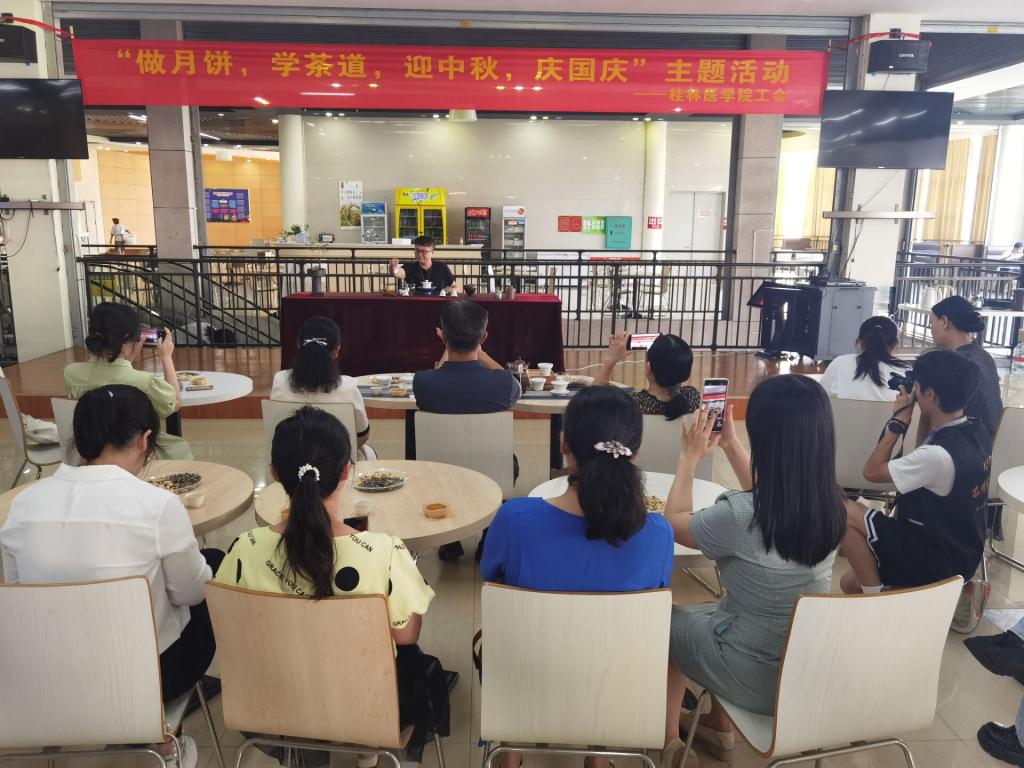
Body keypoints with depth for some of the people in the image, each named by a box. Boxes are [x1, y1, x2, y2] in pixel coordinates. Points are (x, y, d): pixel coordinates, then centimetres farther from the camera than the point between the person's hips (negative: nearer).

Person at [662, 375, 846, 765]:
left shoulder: (739, 514, -32)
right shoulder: (830, 503, -12)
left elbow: (674, 523, -10)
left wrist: (690, 459, 0)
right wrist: (731, 446, 13)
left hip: (756, 678, -5)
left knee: (666, 618, 21)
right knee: (712, 611, 30)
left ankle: (668, 735, 36)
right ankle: (720, 728, 42)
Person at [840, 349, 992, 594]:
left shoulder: (938, 455, -31)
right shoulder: (977, 432, -3)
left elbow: (872, 471, -17)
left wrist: (899, 420, -13)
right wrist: (922, 419, 4)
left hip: (934, 563, -8)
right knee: (851, 583, 15)